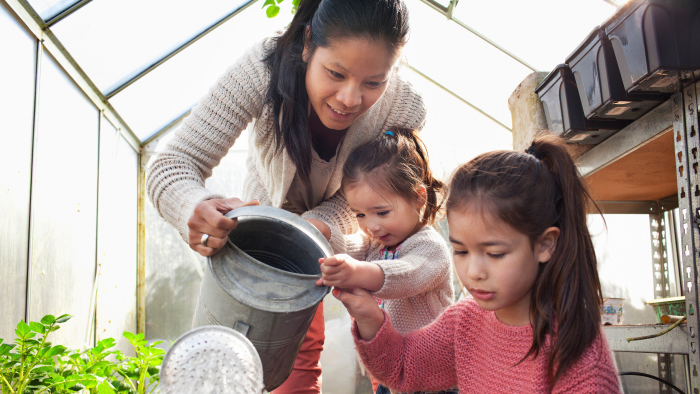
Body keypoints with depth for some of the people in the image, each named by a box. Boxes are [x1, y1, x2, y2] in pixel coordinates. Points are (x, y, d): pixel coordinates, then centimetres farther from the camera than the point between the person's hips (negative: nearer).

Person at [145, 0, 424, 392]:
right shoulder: (265, 67, -38)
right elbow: (173, 164, -37)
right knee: (298, 354, -5)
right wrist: (196, 207, -59)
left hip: (348, 231, 1)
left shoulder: (405, 110, -33)